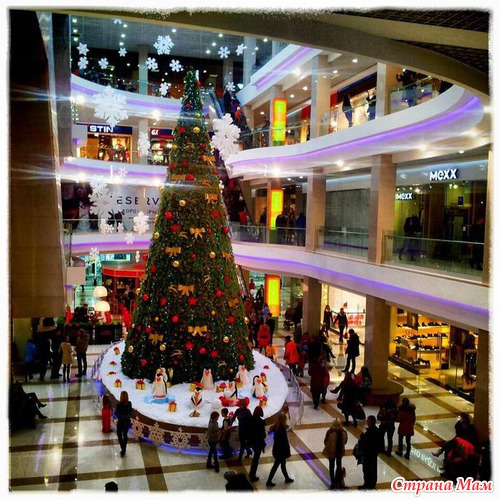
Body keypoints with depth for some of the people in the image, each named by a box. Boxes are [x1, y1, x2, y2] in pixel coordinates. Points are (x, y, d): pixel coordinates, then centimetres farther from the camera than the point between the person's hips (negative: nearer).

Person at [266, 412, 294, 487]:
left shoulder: (276, 426, -5)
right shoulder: (282, 429, -28)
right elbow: (285, 442, -21)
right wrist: (288, 452, -13)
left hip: (276, 449, 8)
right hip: (281, 450, -8)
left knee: (283, 463, 23)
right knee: (276, 465, 5)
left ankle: (287, 478, 40)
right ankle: (269, 481, 15)